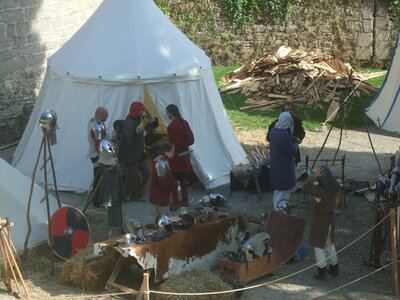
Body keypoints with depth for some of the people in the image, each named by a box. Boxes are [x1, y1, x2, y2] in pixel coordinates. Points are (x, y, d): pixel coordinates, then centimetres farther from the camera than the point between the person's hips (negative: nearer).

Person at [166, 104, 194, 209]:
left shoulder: (172, 126, -19)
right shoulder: (184, 123, 6)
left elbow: (175, 143, -21)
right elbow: (191, 139, 11)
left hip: (176, 156, -9)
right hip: (185, 154, 9)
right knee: (183, 178, 18)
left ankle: (176, 203, 1)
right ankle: (185, 200, 26)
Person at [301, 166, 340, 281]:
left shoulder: (321, 191, -32)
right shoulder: (336, 187, -11)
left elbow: (305, 188, -33)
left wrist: (314, 176, -30)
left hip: (320, 219, -7)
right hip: (331, 217, 7)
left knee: (318, 245, 9)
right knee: (329, 243, 24)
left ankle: (322, 272, 17)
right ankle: (334, 268, 34)